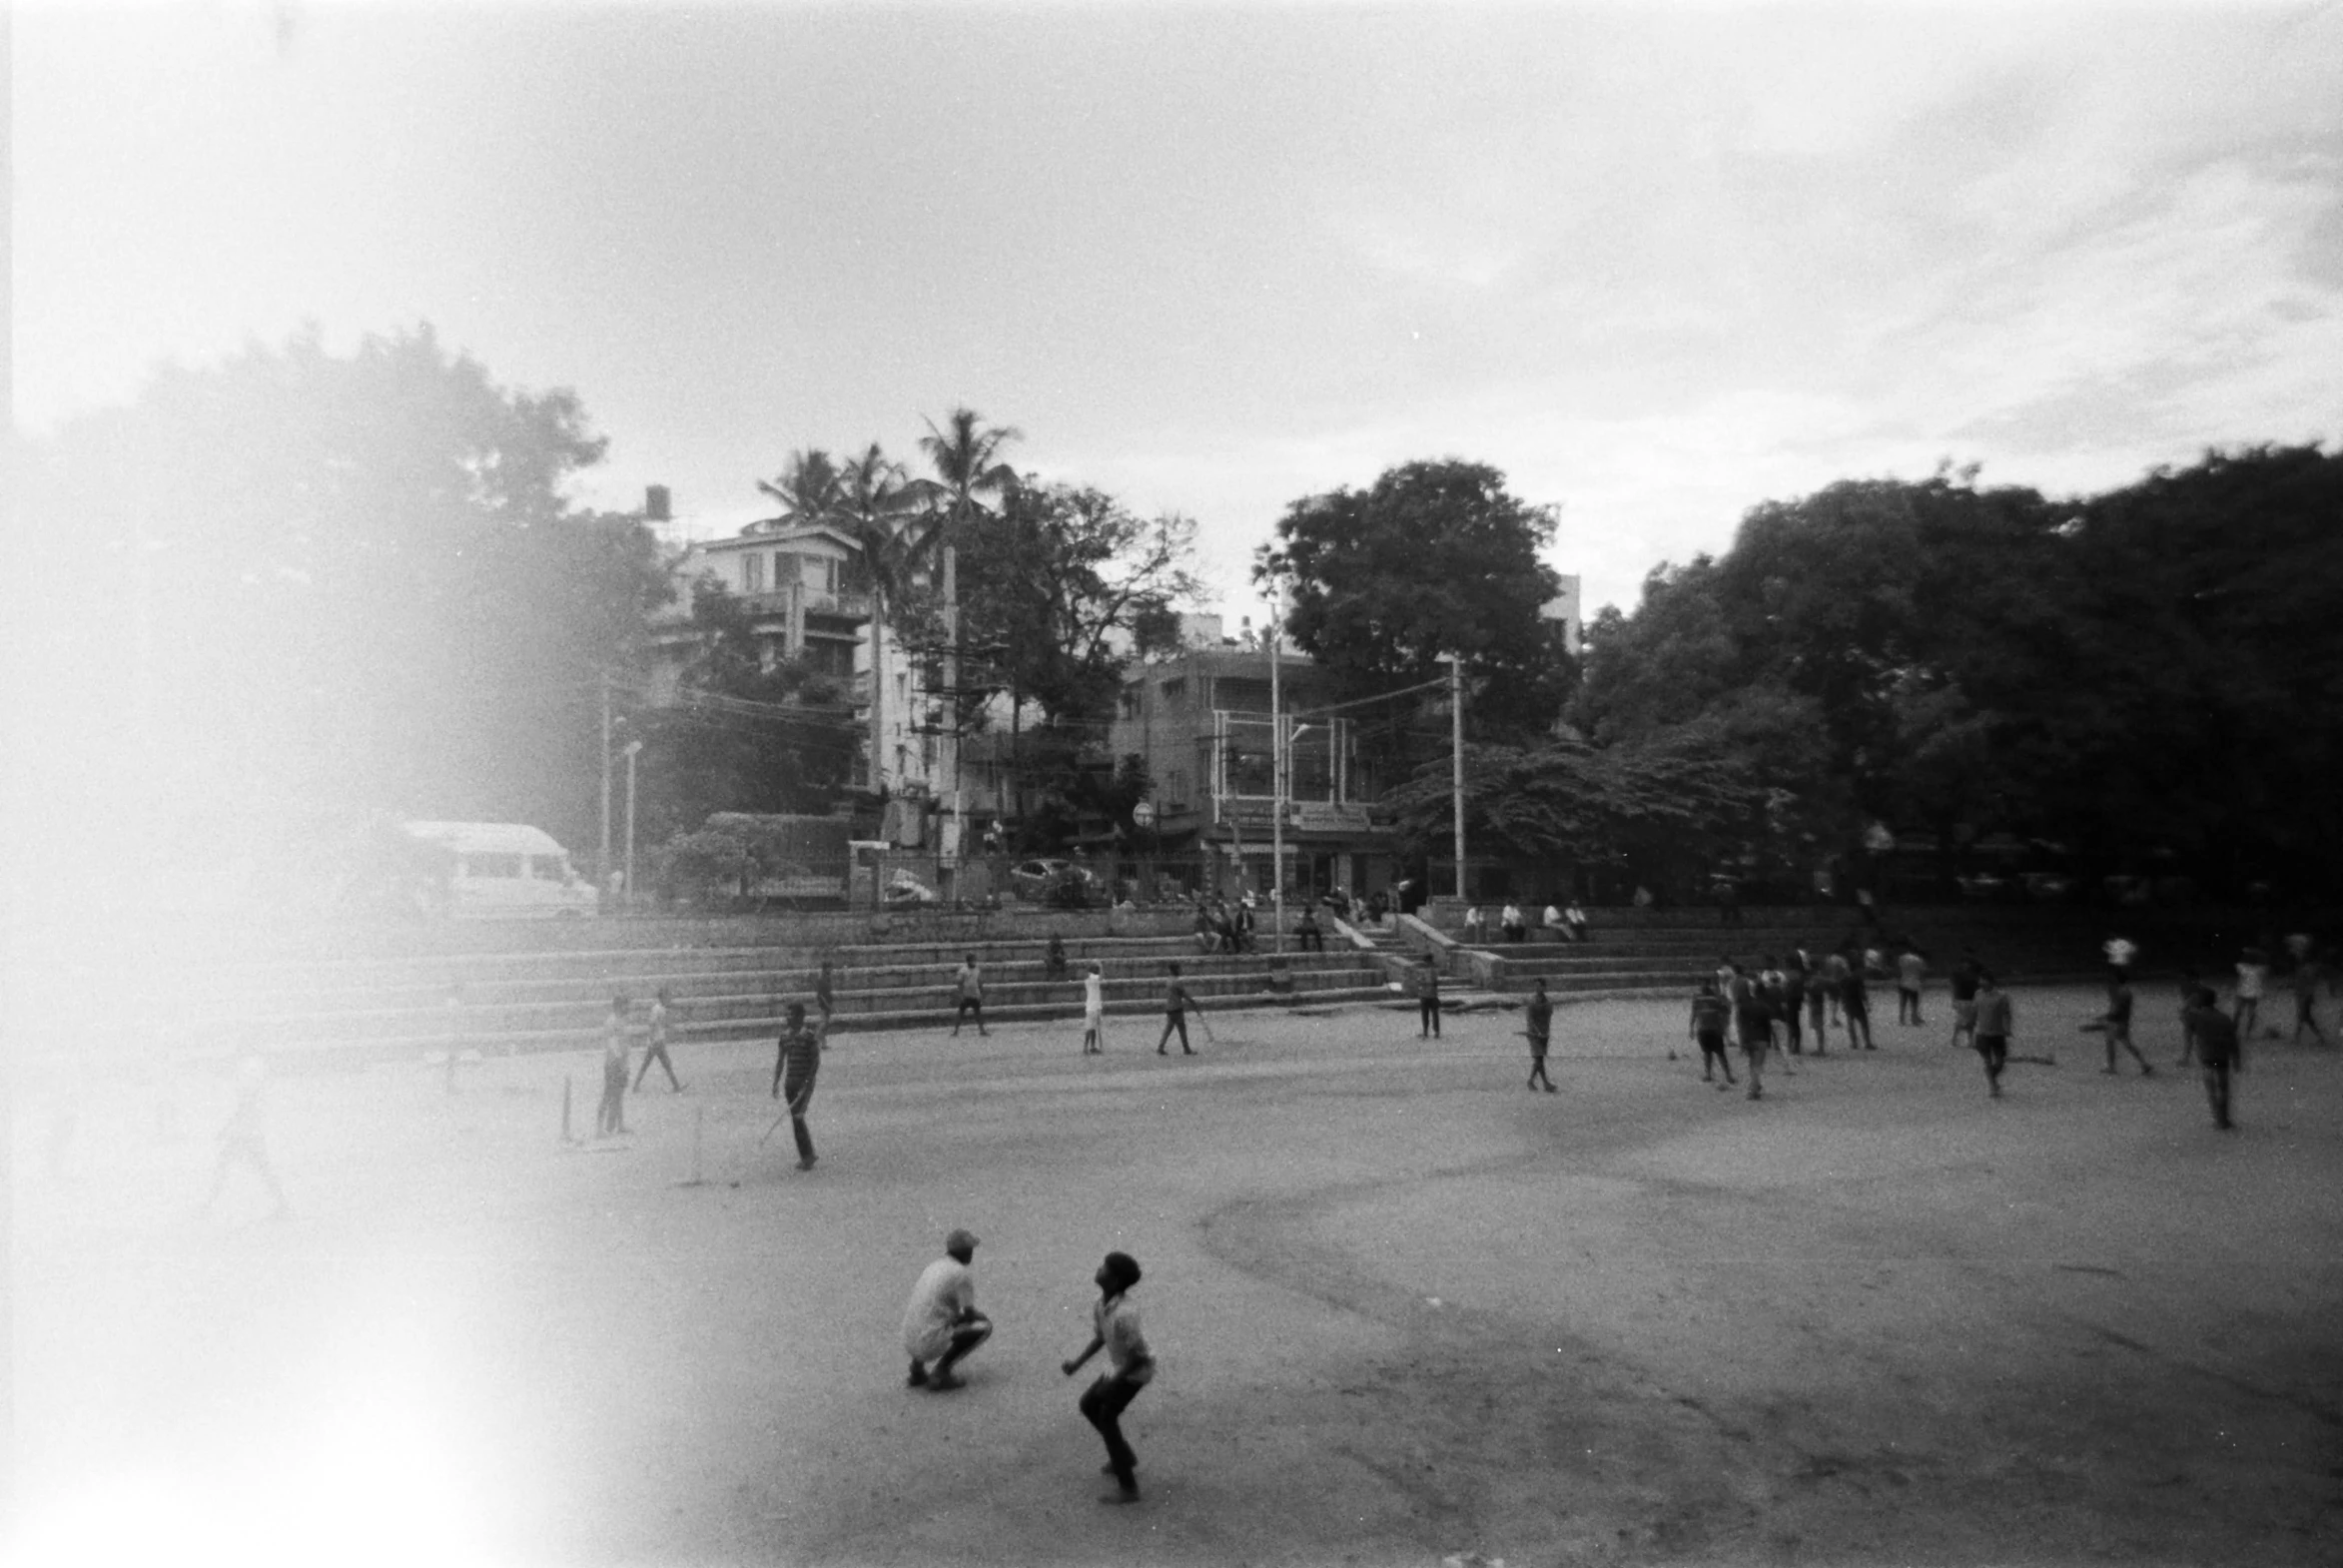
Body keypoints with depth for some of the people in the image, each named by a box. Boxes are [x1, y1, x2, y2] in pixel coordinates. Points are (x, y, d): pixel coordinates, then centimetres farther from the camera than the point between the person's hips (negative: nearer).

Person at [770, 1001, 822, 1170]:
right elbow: (780, 1060, 14)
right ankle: (808, 1155, 20)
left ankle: (807, 1157, -7)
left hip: (805, 1082, -6)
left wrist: (808, 1083, -17)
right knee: (795, 1119, 9)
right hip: (790, 1082, 6)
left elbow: (815, 1062, -11)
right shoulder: (784, 1036, 8)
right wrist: (776, 1083, 9)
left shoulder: (810, 1037, -9)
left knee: (797, 1117, -14)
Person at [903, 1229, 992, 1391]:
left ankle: (917, 1370, 19)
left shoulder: (931, 1267, 12)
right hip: (933, 1344, -7)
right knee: (984, 1326, 5)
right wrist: (982, 1316, 17)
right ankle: (941, 1371, -1)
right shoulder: (963, 1275, -10)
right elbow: (969, 1315, -7)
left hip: (909, 1343, 7)